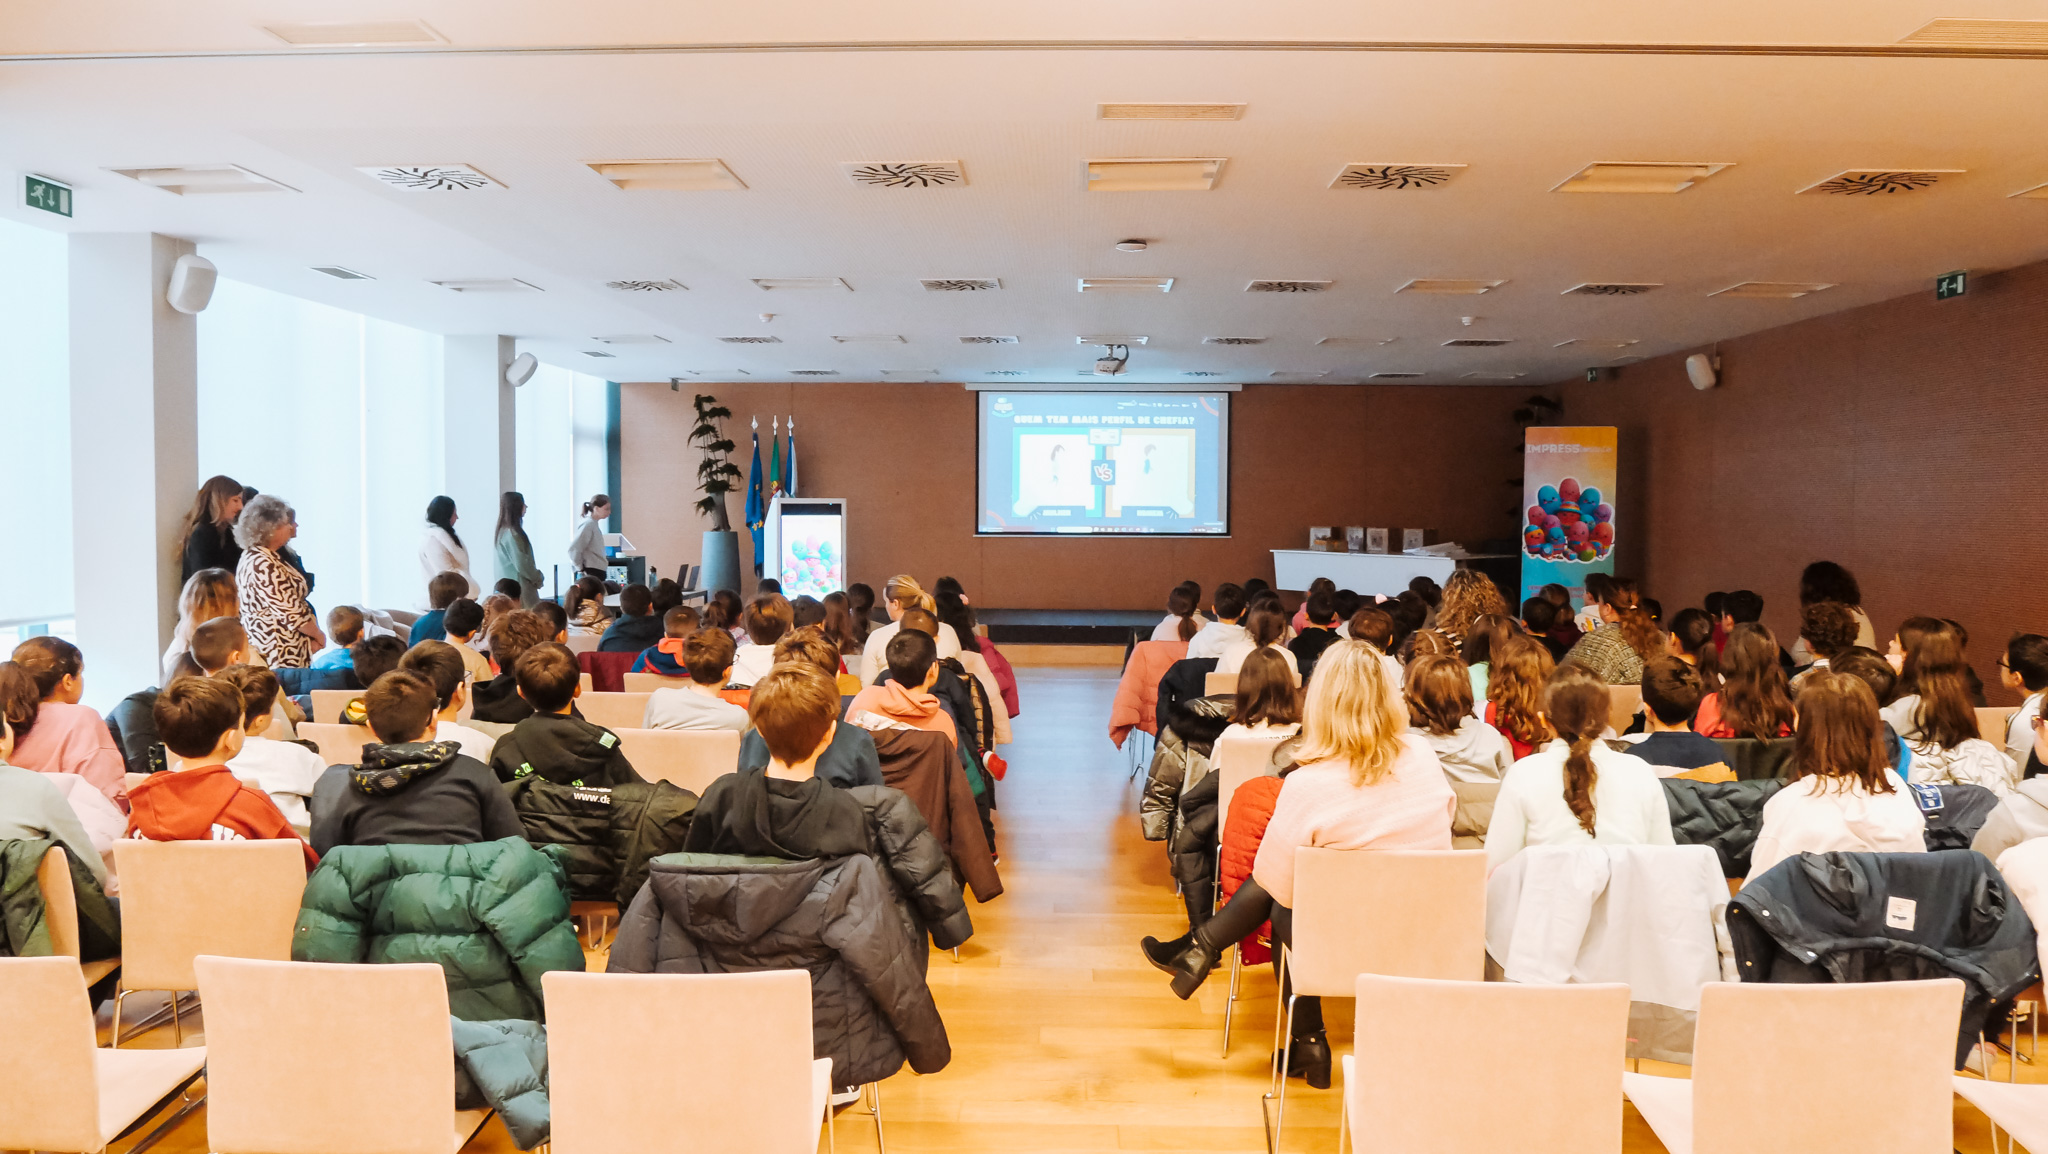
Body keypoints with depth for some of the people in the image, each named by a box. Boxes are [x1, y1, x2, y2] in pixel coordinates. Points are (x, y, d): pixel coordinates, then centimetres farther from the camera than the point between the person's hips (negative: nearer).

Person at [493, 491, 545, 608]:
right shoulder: (512, 534, -17)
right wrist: (538, 577, -3)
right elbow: (521, 564, -18)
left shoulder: (503, 531, 13)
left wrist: (535, 576, 11)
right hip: (518, 588, -9)